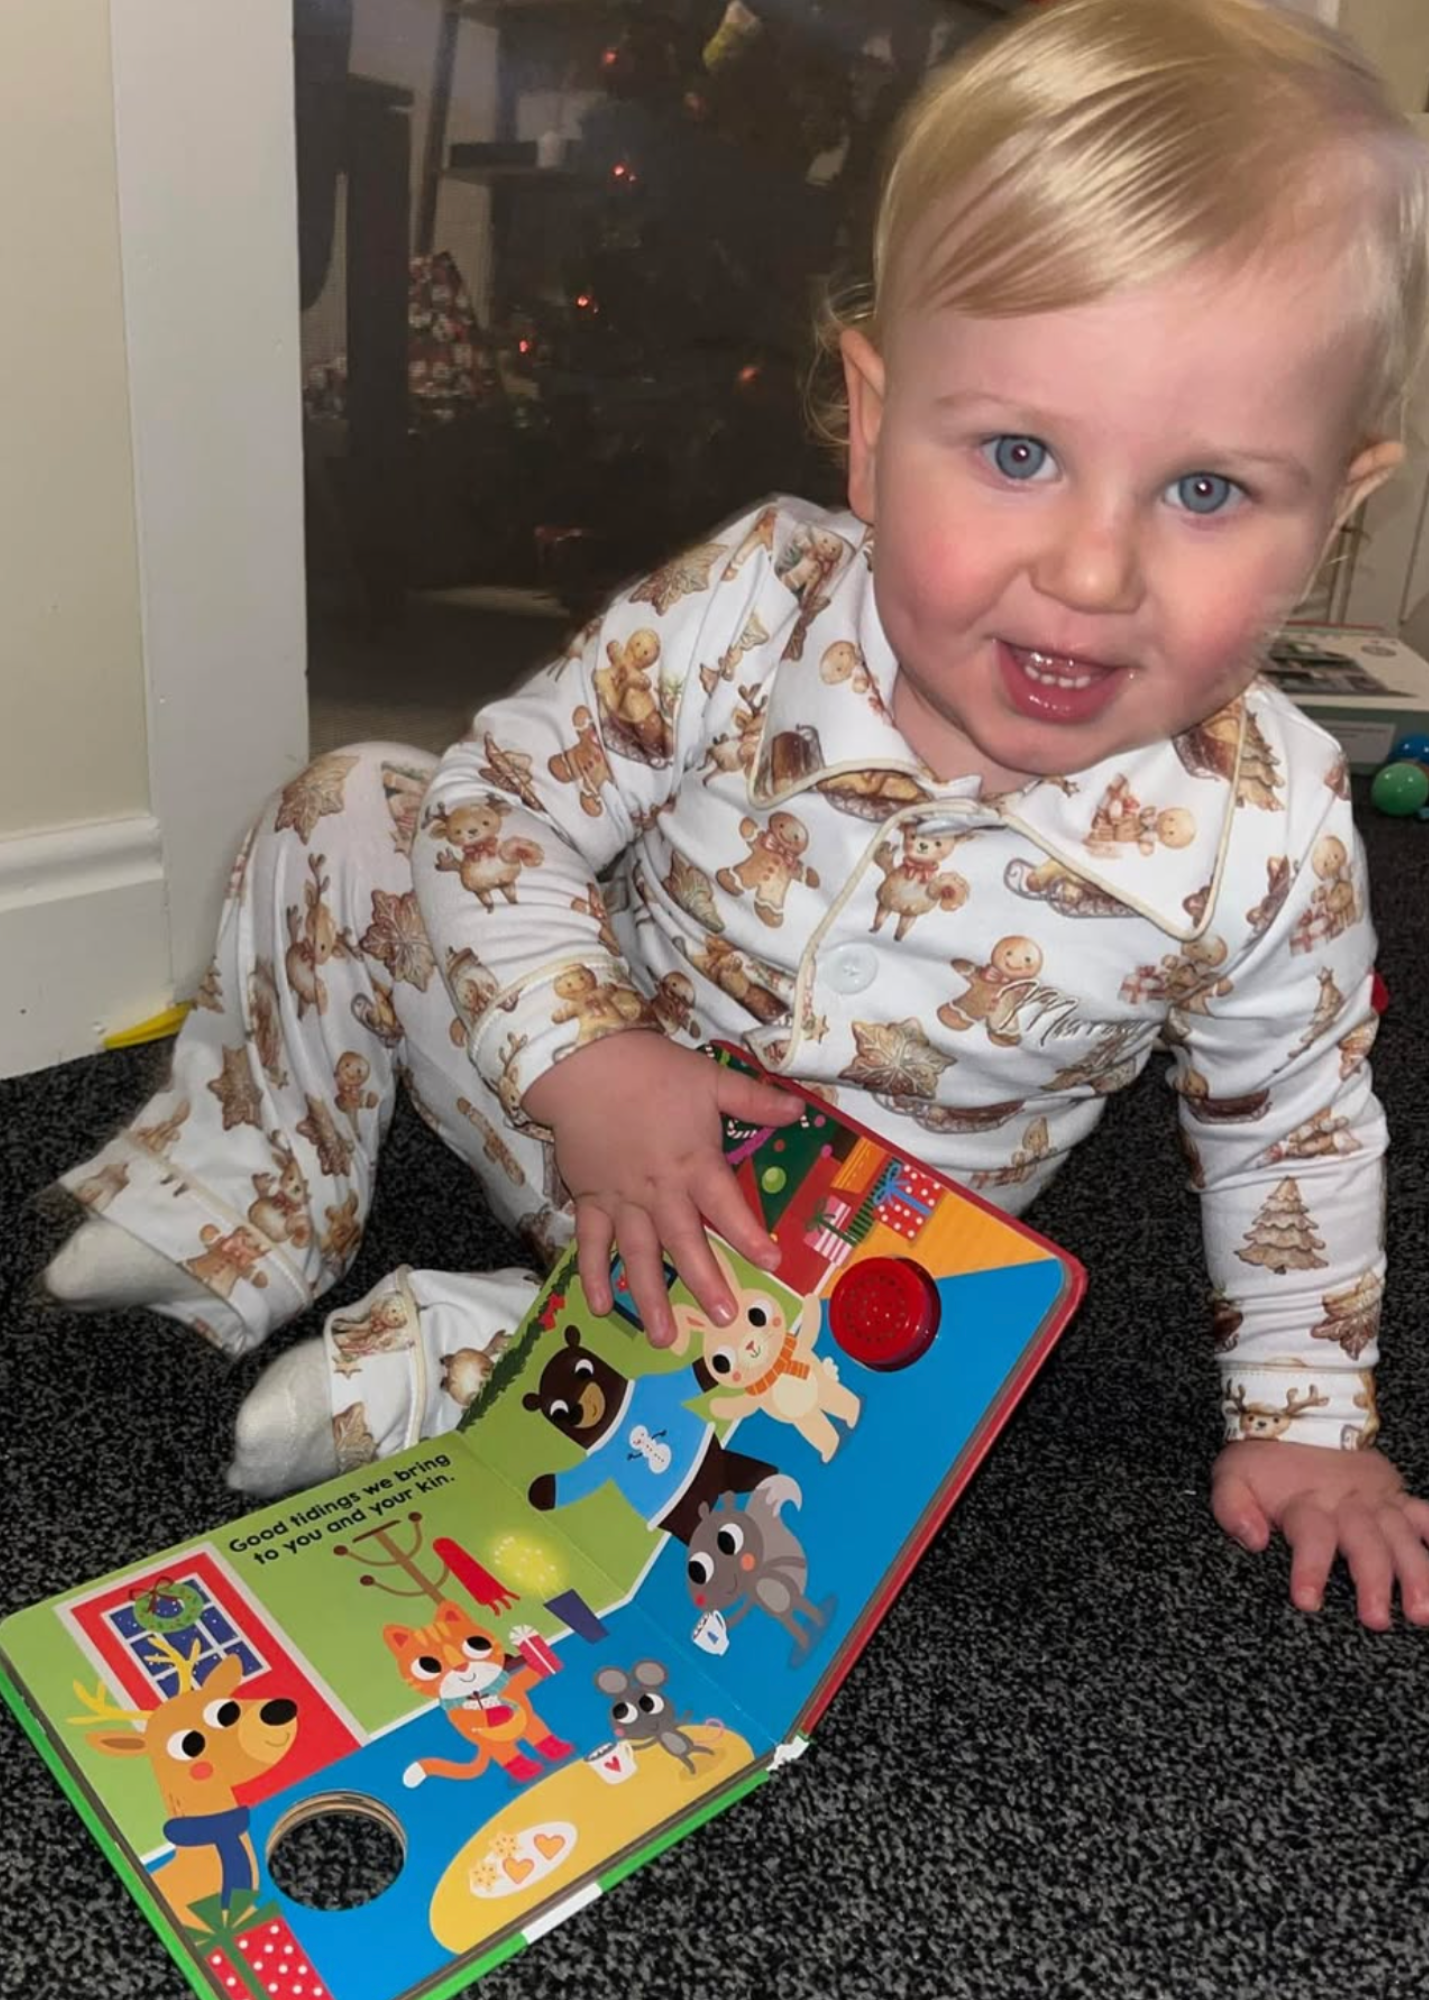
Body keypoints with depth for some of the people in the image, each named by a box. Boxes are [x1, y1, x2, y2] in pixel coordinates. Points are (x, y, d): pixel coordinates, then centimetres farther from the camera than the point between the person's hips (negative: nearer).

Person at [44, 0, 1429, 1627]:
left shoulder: (1267, 841, -23)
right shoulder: (753, 609, -26)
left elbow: (1293, 1128, -5)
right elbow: (503, 801, -15)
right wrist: (583, 1060, -29)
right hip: (591, 1105, 1)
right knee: (349, 816, -9)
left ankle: (445, 1370, -12)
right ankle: (252, 1191, 9)